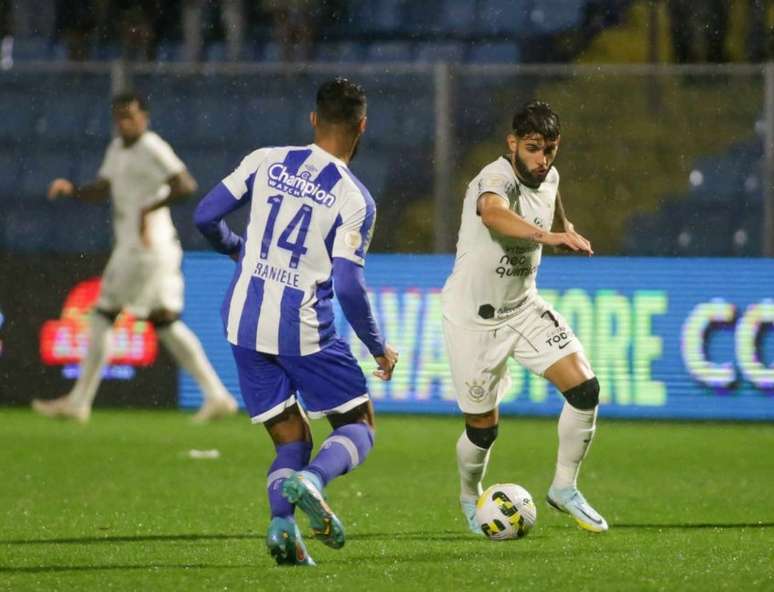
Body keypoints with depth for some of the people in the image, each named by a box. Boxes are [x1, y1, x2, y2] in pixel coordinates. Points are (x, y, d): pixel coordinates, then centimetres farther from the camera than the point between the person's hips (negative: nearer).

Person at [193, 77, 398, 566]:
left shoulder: (266, 161, 3)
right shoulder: (355, 199, -9)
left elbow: (206, 217, 4)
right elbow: (348, 286, -14)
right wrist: (379, 349, 0)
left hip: (244, 323, 4)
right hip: (304, 331, -4)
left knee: (291, 440, 14)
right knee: (359, 425, 12)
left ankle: (283, 522, -15)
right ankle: (312, 480, -20)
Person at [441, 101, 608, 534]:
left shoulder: (548, 178, -3)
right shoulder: (497, 179, -28)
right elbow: (494, 213, -54)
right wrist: (547, 235, -68)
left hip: (524, 307, 6)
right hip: (474, 317, -6)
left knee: (585, 389, -11)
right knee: (484, 428, 4)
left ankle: (565, 488, 7)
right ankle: (471, 499, 35)